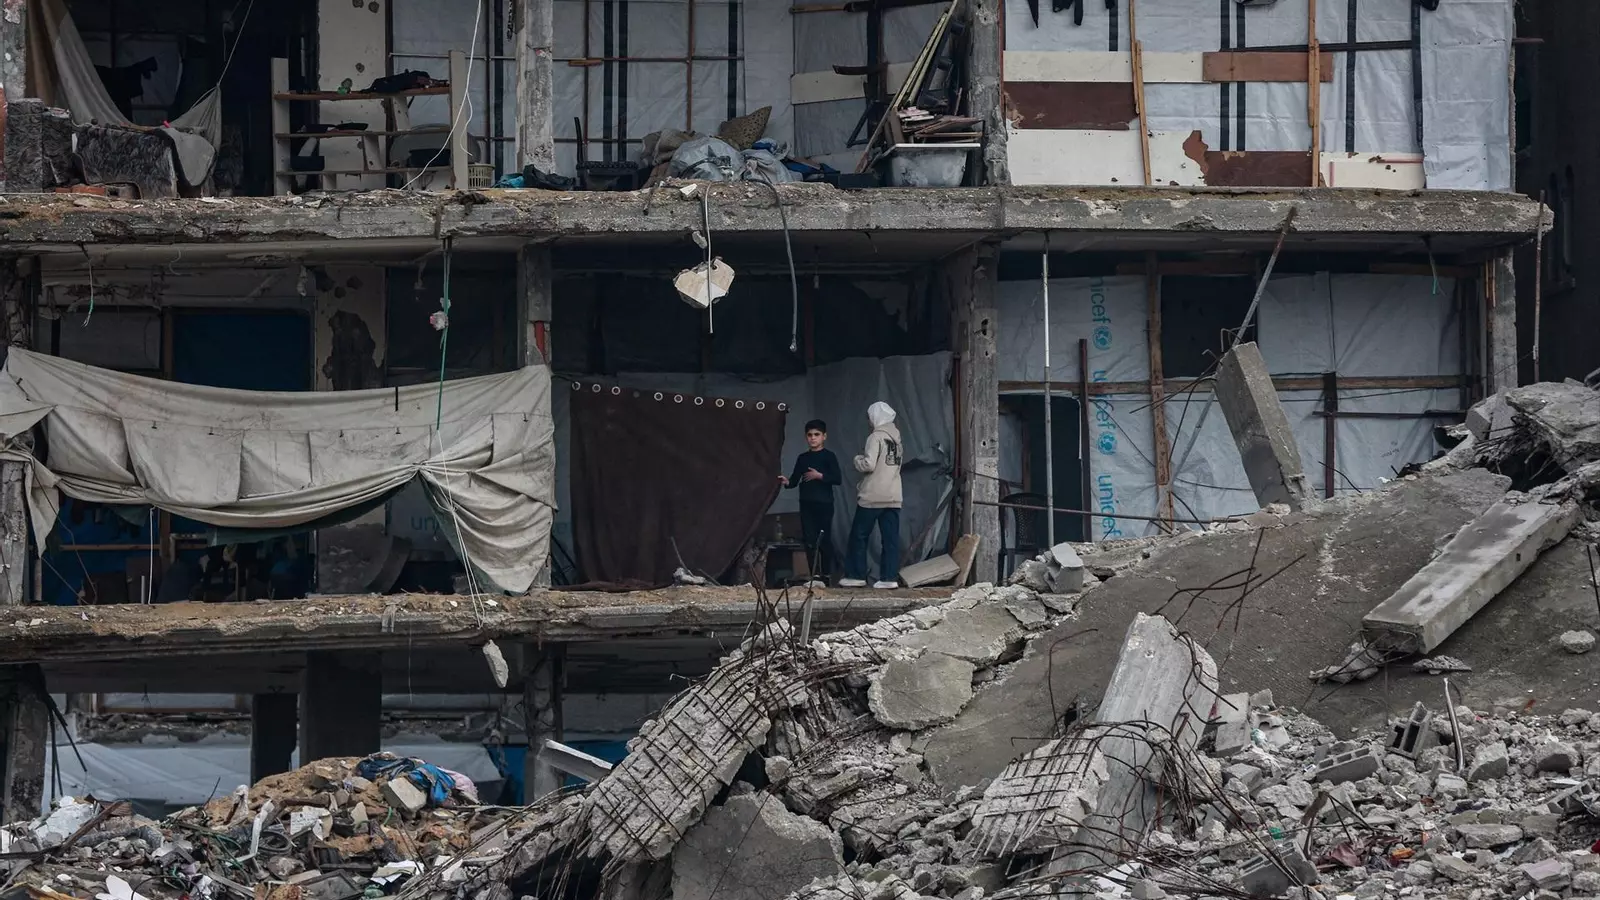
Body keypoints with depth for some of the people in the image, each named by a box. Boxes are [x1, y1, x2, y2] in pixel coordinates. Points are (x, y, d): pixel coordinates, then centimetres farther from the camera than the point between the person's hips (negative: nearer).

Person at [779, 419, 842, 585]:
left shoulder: (829, 456, -1)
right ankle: (815, 576, -2)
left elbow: (838, 478, -9)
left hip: (824, 504, -4)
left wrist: (819, 476, -17)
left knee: (823, 540, -2)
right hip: (806, 504, 4)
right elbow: (795, 480, 11)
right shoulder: (802, 458, 13)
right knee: (810, 540, -1)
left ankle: (825, 574, 7)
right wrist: (787, 481, -10)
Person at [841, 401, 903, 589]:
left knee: (859, 536, 4)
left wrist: (858, 459, 3)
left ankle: (856, 575, 6)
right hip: (893, 496, 6)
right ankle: (890, 577, -3)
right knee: (891, 538, 3)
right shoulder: (896, 438, 11)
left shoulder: (876, 437, -11)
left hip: (873, 496, -6)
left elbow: (869, 465, -18)